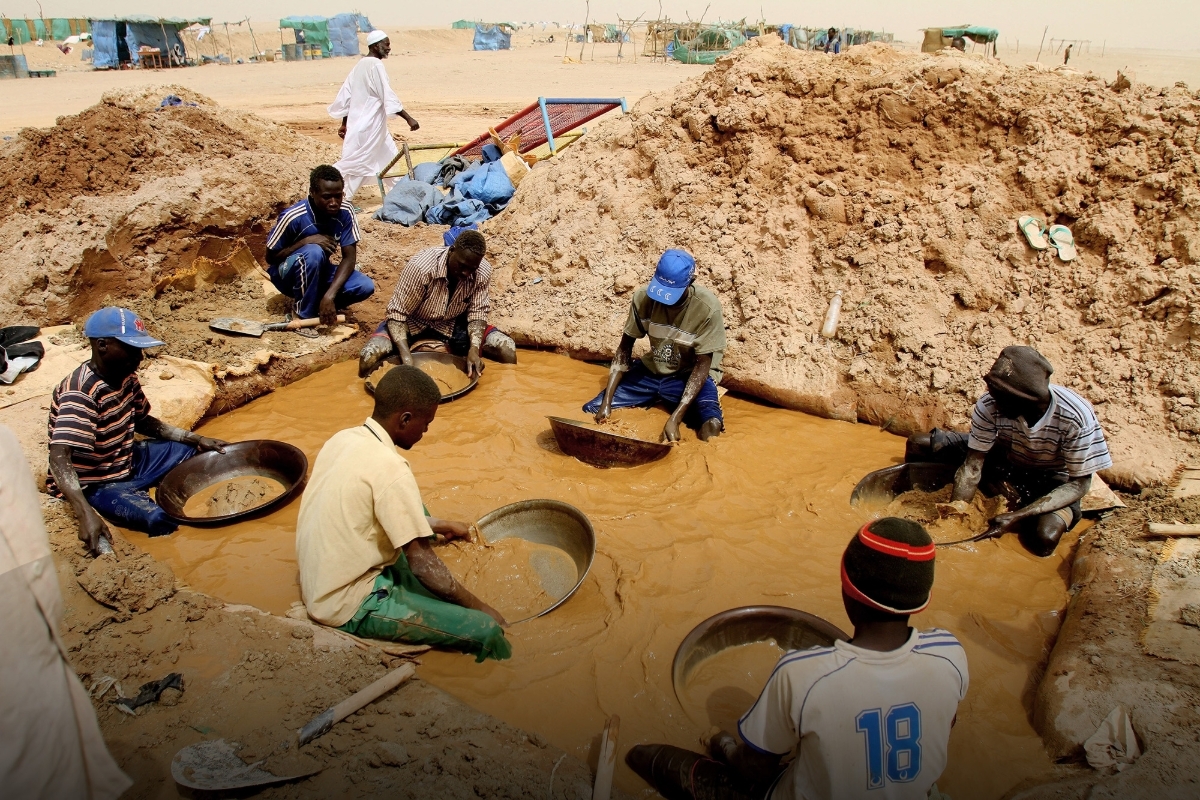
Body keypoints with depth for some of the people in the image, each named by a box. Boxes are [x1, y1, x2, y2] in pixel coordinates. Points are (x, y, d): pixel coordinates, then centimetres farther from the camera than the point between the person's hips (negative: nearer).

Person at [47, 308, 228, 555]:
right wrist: (86, 515, -49)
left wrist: (197, 439, 3)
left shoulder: (125, 377, -2)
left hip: (127, 462, 9)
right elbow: (60, 460, -37)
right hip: (94, 484, -9)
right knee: (161, 521, -29)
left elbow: (143, 421, 14)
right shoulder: (80, 393, -29)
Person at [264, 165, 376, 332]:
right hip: (287, 274, -3)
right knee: (314, 252, -37)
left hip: (319, 272, 3)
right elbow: (271, 257, -16)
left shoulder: (345, 211, -19)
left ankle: (317, 300, 0)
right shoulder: (293, 217, -27)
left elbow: (349, 257, -18)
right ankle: (303, 315, -19)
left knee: (366, 287, -22)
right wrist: (306, 241, -31)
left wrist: (330, 295, -32)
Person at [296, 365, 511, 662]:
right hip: (350, 607, -9)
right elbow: (422, 564, -21)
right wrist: (478, 607, -9)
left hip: (317, 586, 9)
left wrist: (437, 525, 21)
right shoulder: (389, 467, -25)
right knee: (487, 631, -14)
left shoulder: (343, 439, 1)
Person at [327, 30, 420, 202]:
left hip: (357, 123, 9)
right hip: (369, 125, -9)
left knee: (388, 157, 17)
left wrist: (345, 124, 18)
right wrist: (409, 118, -22)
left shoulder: (360, 65, 12)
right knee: (358, 163, -4)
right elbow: (388, 97, -21)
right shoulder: (375, 65, -14)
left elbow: (345, 96, 13)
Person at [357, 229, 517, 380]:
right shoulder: (421, 266, -30)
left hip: (453, 325, 3)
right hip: (414, 324, -2)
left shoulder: (484, 272, -20)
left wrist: (474, 349, -30)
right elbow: (397, 313, -25)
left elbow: (477, 312, -11)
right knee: (369, 358, -28)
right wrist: (406, 356, -38)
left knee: (507, 349, -19)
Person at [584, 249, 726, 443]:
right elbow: (625, 347, -6)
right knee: (591, 411, -11)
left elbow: (702, 365, -22)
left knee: (711, 424, -34)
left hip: (689, 375, -4)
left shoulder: (707, 308, -25)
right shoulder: (643, 297, -15)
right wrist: (606, 401, -15)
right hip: (651, 371, 4)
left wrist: (675, 418, -33)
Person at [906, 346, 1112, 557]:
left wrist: (1017, 516, -35)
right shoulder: (990, 405, -28)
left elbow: (1079, 484, -24)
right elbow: (972, 466, -20)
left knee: (1045, 538, -32)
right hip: (1003, 459, 2)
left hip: (1051, 478, -2)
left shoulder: (1075, 418, -34)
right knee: (919, 446, -12)